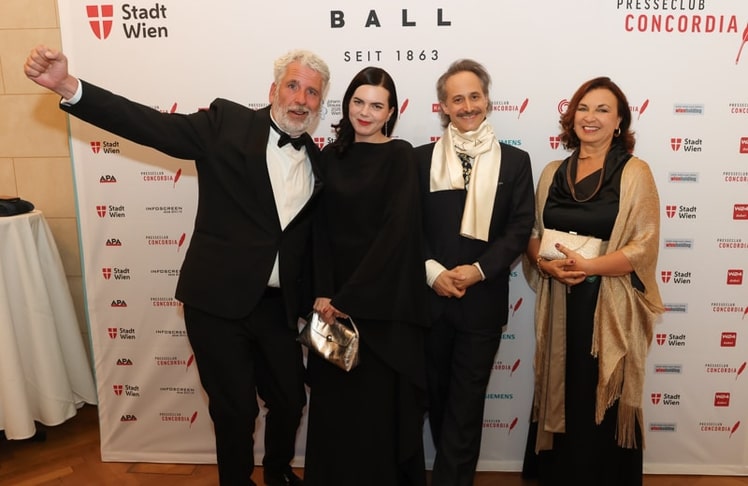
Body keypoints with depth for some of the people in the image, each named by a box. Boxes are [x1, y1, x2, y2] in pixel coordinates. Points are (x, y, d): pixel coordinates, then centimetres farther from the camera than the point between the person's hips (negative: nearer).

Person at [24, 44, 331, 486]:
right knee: (234, 409, 10)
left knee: (290, 400, 17)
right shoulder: (227, 123, -6)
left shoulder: (317, 161, 6)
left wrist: (315, 300, 5)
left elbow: (311, 241, 10)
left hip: (278, 305, 4)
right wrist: (68, 86, -28)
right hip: (217, 301, -4)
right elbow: (150, 124, -16)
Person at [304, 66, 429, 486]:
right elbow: (322, 230, 5)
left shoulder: (400, 155, -5)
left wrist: (349, 296, -15)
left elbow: (397, 230, -14)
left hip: (382, 300, -4)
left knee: (380, 404, 5)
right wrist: (324, 292, -8)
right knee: (334, 401, 12)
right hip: (336, 295, 4)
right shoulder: (332, 156, 8)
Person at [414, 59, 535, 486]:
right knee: (437, 395, 16)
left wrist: (478, 270, -14)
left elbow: (520, 229, -3)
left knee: (467, 400, 6)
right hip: (430, 296, 2)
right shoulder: (421, 158, 4)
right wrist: (433, 271, -13)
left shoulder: (515, 161, 3)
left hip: (483, 300, -1)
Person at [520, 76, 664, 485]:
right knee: (559, 397, 12)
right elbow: (533, 233, 10)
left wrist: (588, 266, -22)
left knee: (602, 405, 5)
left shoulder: (635, 173, -4)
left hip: (609, 307, -3)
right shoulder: (553, 172, 8)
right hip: (560, 304, 4)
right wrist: (544, 263, -10)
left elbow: (644, 246, -10)